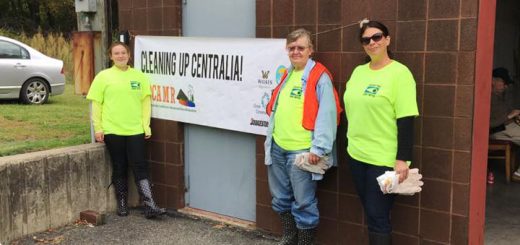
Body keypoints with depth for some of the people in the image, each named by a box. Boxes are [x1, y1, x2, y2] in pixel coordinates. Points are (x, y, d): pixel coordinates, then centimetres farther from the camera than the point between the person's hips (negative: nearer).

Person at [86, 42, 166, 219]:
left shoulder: (139, 76, 7)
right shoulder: (103, 76, 3)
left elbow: (145, 101, 7)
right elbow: (96, 104, 3)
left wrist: (146, 126, 2)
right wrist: (98, 128, -2)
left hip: (135, 130, 1)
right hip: (112, 130, -1)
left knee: (140, 167, -2)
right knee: (119, 168, 8)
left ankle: (150, 206, -4)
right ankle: (122, 204, 21)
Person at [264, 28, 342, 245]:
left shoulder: (319, 77, -9)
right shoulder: (286, 75, 16)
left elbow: (326, 114, -16)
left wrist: (318, 148, -20)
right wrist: (270, 138, 20)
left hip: (301, 151, -8)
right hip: (277, 148, 8)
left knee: (303, 203, 2)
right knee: (281, 199, 18)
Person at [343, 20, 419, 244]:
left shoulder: (399, 73, -10)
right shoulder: (358, 71, 10)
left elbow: (406, 120, -15)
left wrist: (402, 159, -19)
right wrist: (352, 144, 15)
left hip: (384, 159, -6)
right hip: (356, 154, 6)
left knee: (378, 217, -1)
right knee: (370, 214, 15)